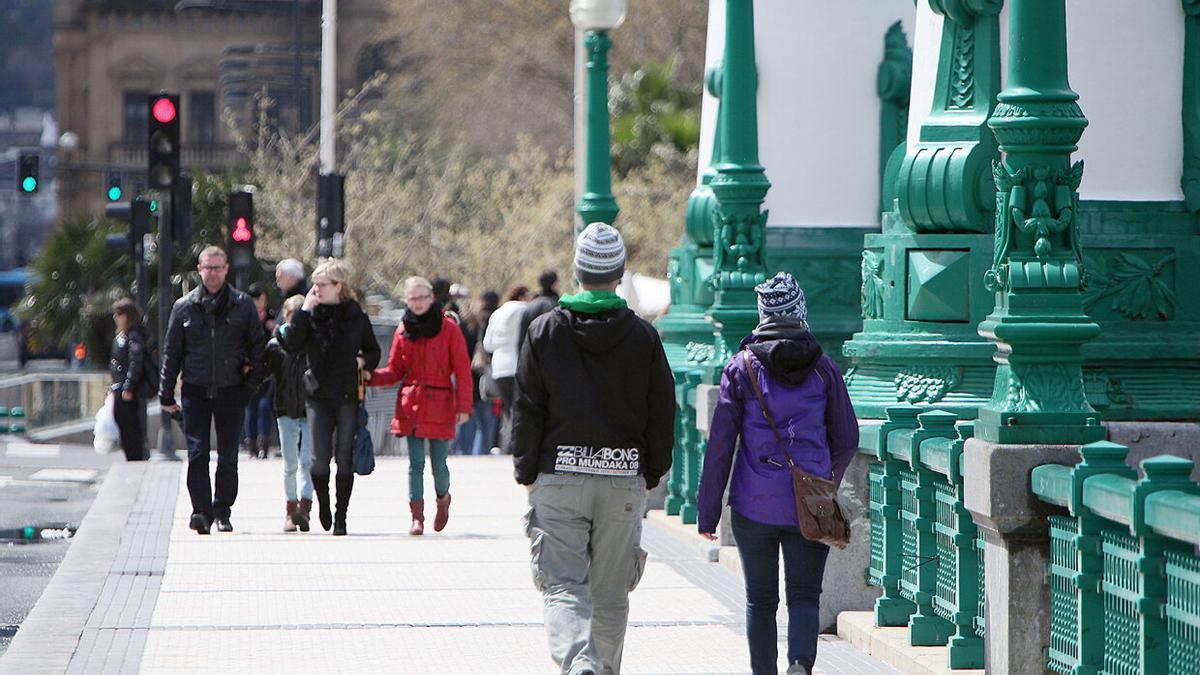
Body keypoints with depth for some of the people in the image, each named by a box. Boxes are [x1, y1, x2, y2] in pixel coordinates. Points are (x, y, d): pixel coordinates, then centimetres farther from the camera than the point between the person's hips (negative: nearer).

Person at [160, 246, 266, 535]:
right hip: (196, 392, 0)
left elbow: (258, 346, 8)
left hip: (231, 392, 0)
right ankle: (201, 510, -10)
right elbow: (171, 352, 9)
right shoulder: (185, 307, 6)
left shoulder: (243, 305, 4)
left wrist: (253, 380, -2)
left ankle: (222, 511, 15)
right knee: (197, 454, -9)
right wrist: (166, 394, 6)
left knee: (227, 458, 4)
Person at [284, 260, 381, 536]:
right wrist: (304, 310, -15)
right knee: (320, 458, -5)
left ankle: (340, 516, 8)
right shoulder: (311, 315, 3)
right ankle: (323, 502, 22)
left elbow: (374, 352, 14)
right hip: (318, 396, 0)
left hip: (348, 396, 0)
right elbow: (292, 342, -14)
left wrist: (362, 361, -7)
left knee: (345, 459, 0)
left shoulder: (356, 316, 2)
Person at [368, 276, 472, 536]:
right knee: (415, 462, -4)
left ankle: (443, 499, 31)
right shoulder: (403, 331, 7)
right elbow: (395, 371, 12)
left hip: (440, 405, -2)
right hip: (411, 405, 2)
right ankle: (417, 517, 0)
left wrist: (463, 406, -8)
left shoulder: (448, 327, -1)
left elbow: (462, 369, -2)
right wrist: (370, 377, -7)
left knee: (439, 463, 0)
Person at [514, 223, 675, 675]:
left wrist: (527, 474, 8)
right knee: (611, 595, 12)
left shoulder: (544, 330, -1)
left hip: (558, 480, -1)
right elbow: (662, 414, 4)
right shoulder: (643, 337, 1)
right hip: (623, 481, 1)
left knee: (563, 586, -3)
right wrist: (651, 476, 15)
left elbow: (527, 411, 0)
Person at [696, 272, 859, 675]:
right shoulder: (823, 369, 2)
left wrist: (708, 513, 1)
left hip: (754, 506, 0)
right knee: (805, 595, 4)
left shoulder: (741, 368, -1)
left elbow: (720, 445, -3)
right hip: (809, 508, 0)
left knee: (760, 599, 12)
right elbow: (847, 440, 9)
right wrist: (832, 478, 30)